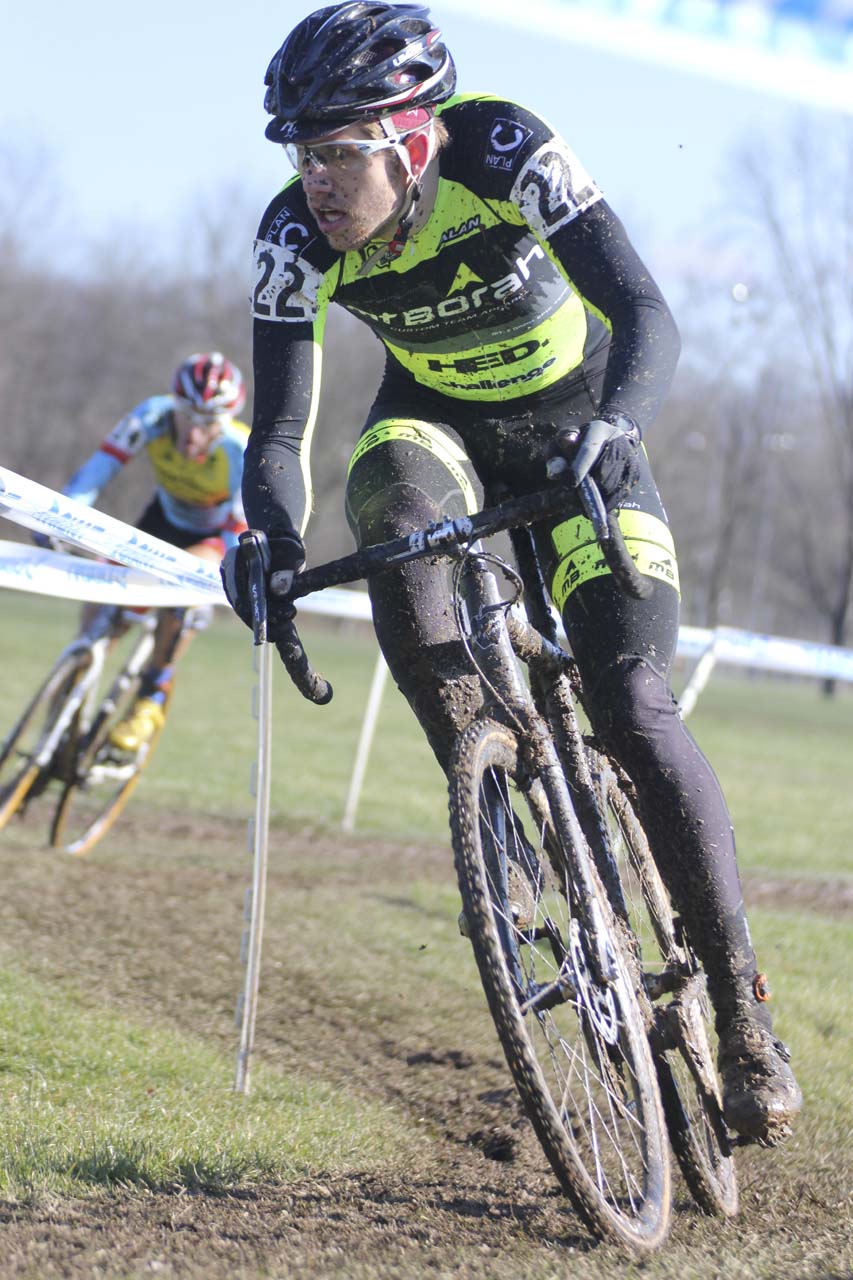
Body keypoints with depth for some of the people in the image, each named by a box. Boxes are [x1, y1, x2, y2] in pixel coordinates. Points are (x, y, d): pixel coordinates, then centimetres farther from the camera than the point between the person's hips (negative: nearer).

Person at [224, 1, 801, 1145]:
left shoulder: (509, 158, -31)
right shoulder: (297, 240, -22)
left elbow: (646, 314, -37)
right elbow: (281, 429, -22)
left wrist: (616, 423, -57)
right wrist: (271, 533, -43)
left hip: (573, 421, -2)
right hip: (438, 422, 3)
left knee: (633, 706, -16)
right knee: (394, 527, -35)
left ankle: (742, 1008, -6)